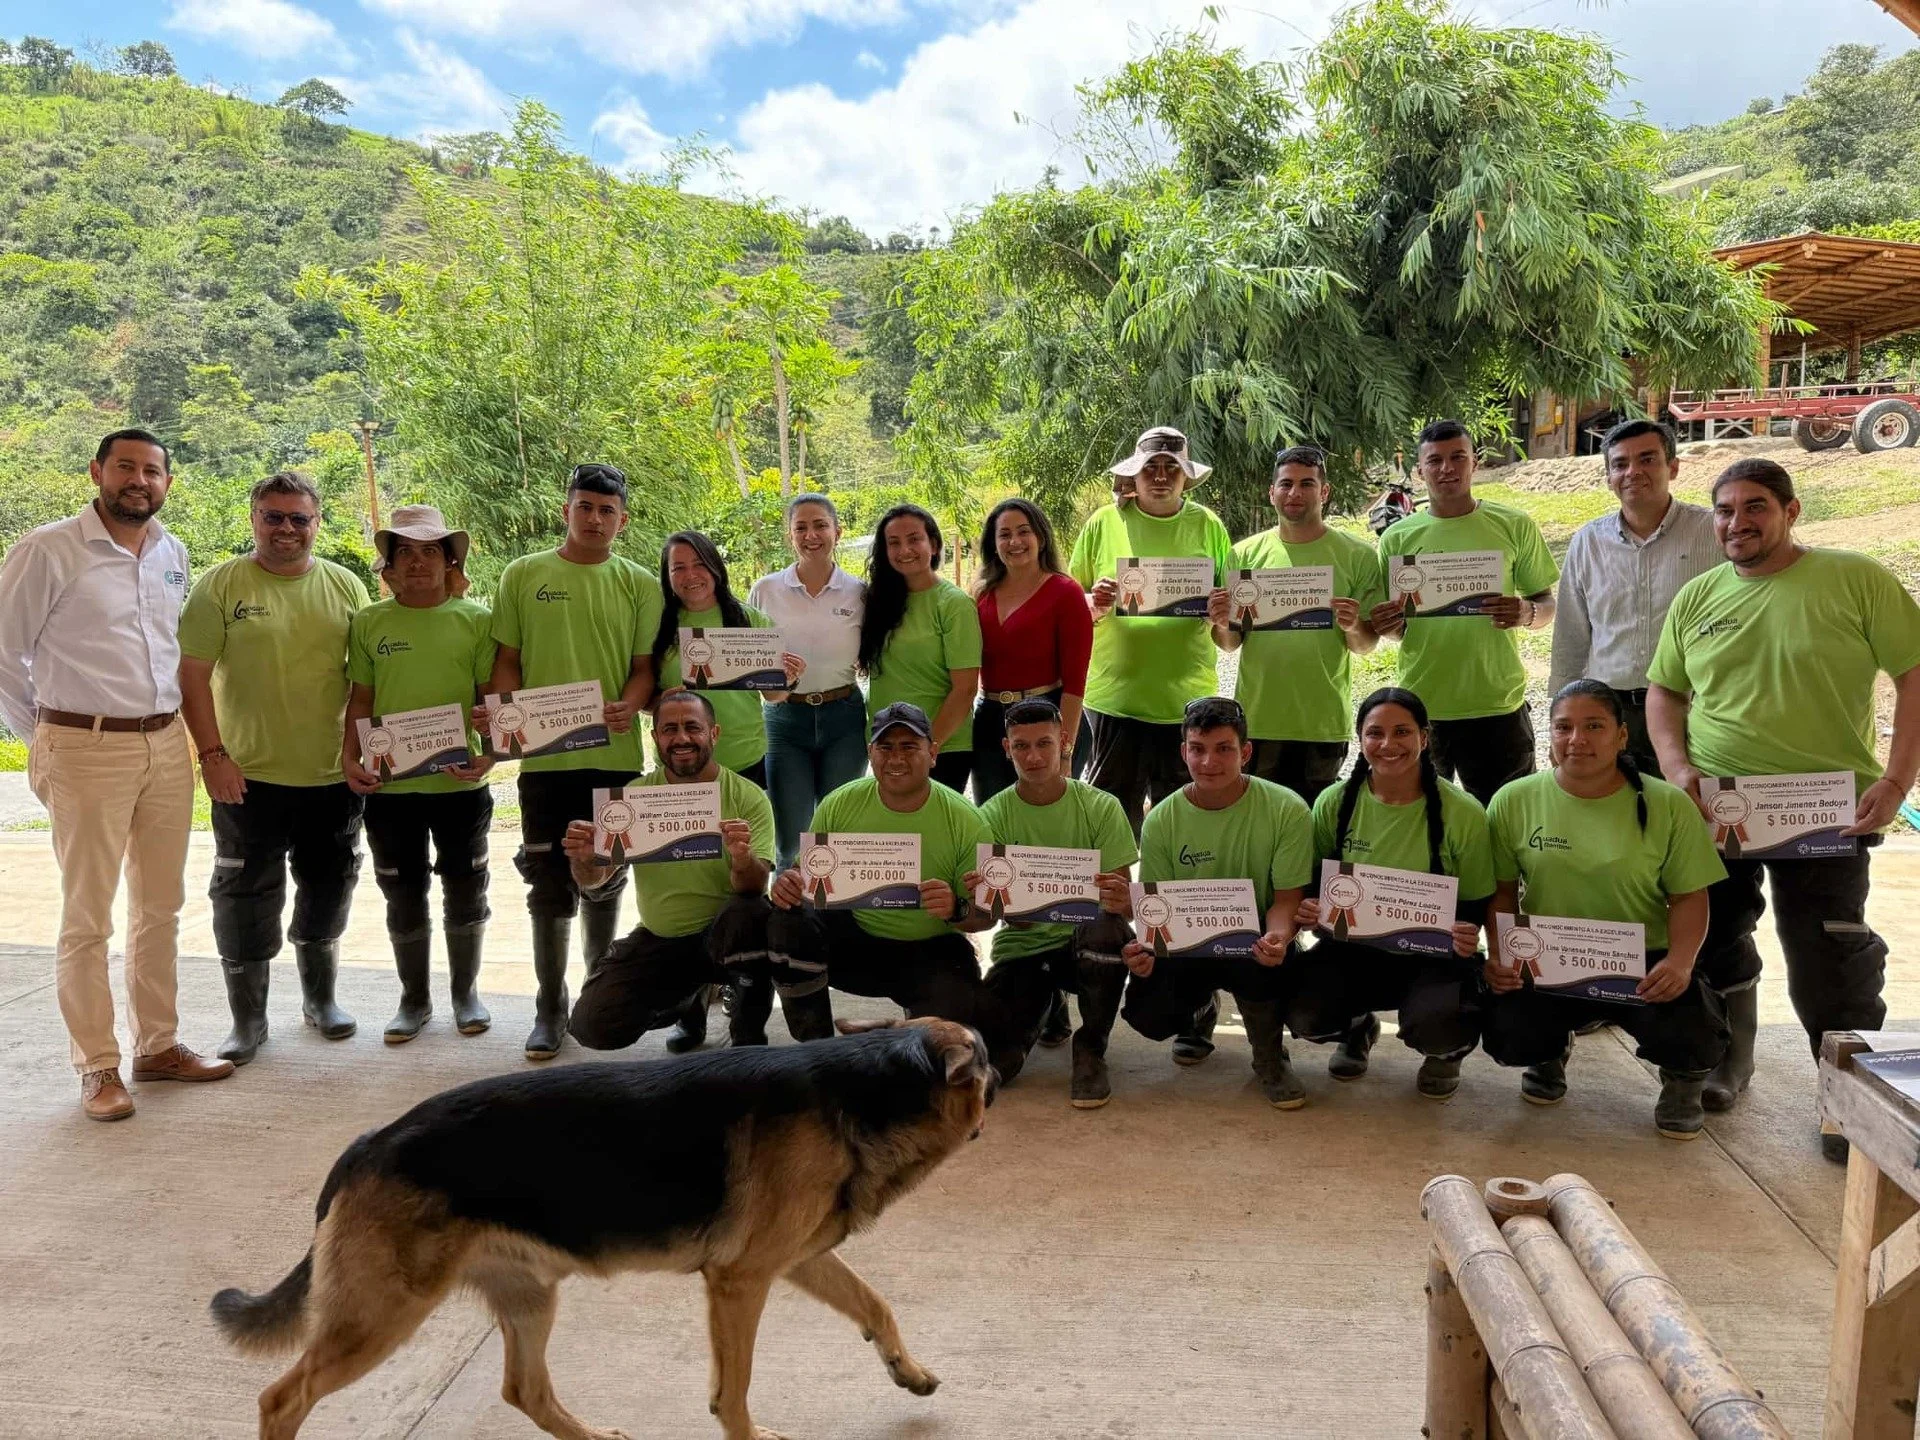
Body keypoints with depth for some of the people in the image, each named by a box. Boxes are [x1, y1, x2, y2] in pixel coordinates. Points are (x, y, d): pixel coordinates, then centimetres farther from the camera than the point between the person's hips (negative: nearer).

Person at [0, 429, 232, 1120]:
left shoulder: (173, 553, 9)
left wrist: (169, 719, 14)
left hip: (167, 746, 6)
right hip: (87, 751, -5)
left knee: (160, 909, 13)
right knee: (87, 919, 2)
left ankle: (158, 1045, 25)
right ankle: (97, 1068, 12)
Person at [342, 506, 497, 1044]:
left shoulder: (476, 621, 0)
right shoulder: (368, 624, 4)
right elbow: (360, 700, 6)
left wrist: (489, 753, -14)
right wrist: (350, 757, -6)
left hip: (461, 781, -1)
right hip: (390, 784, 1)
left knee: (465, 892, 10)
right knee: (403, 896, 11)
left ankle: (466, 993, 27)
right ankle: (414, 998, 26)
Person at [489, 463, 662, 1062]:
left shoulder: (639, 584, 5)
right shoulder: (522, 576, 4)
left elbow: (644, 664, 3)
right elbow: (507, 660, 5)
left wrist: (627, 707, -17)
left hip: (614, 754, 1)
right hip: (543, 754, -1)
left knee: (604, 879, 13)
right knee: (550, 883, 3)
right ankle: (550, 1007, 13)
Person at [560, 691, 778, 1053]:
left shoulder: (748, 798, -10)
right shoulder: (634, 796, -1)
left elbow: (754, 890, -19)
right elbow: (594, 882, -1)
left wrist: (742, 859, -43)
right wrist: (583, 860, -25)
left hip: (723, 933, -3)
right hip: (657, 939, 4)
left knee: (749, 914, -36)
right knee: (593, 1027, -12)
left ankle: (749, 1037, -10)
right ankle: (688, 999, 20)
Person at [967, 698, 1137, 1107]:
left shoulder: (1100, 807, -6)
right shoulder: (993, 816, -3)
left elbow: (1123, 899, -10)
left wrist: (1121, 902, -35)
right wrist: (979, 900, -32)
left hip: (1083, 939, 0)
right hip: (1021, 947, 0)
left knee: (1107, 927, -37)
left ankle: (1090, 1050, -12)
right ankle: (1042, 1005, 12)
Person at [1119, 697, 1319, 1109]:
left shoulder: (1287, 810, -13)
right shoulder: (1162, 821, -7)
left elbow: (1287, 898, -10)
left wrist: (1277, 938, -34)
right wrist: (1145, 947, -25)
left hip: (1257, 944, -2)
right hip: (1187, 947, 3)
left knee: (1253, 962, -38)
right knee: (1148, 1014, -23)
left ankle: (1270, 1058, -3)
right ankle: (1200, 1009, 20)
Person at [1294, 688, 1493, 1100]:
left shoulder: (1463, 813, -11)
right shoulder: (1334, 803, -4)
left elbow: (1476, 906, -3)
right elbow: (1314, 883, 8)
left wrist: (1467, 935, -26)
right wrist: (1308, 909, -15)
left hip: (1434, 956, -2)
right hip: (1353, 948, 2)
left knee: (1435, 1026, -33)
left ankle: (1445, 1054, 12)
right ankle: (1357, 1028, 17)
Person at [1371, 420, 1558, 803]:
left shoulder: (1515, 527, 3)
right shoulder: (1397, 537, 5)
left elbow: (1547, 605, 8)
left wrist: (1527, 613, -15)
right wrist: (1389, 625, -11)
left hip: (1498, 704, -1)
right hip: (1419, 706, 1)